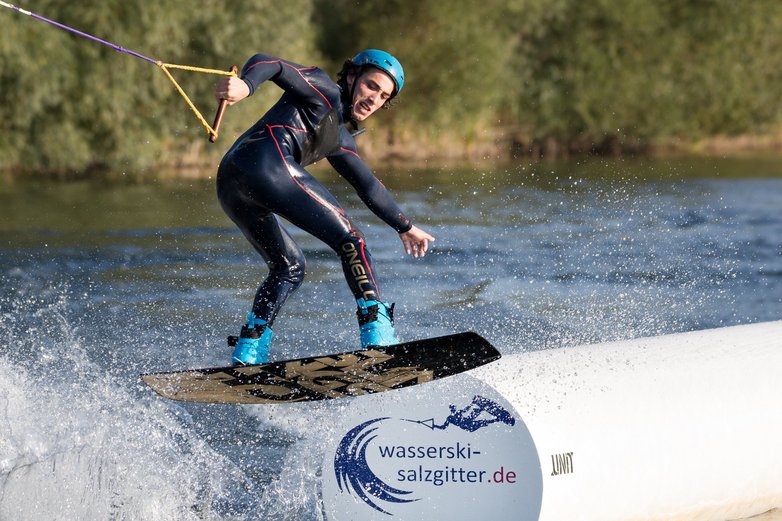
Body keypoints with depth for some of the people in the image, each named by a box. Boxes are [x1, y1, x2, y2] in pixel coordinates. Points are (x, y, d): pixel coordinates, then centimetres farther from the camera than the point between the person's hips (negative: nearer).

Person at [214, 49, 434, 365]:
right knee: (348, 240, -8)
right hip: (265, 163, -10)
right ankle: (377, 334, -21)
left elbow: (369, 186, 44)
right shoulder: (324, 92, 9)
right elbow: (266, 64, -6)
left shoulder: (340, 139, 33)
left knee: (288, 268, 24)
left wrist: (405, 227, 52)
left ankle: (246, 355, 12)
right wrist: (245, 85, -27)